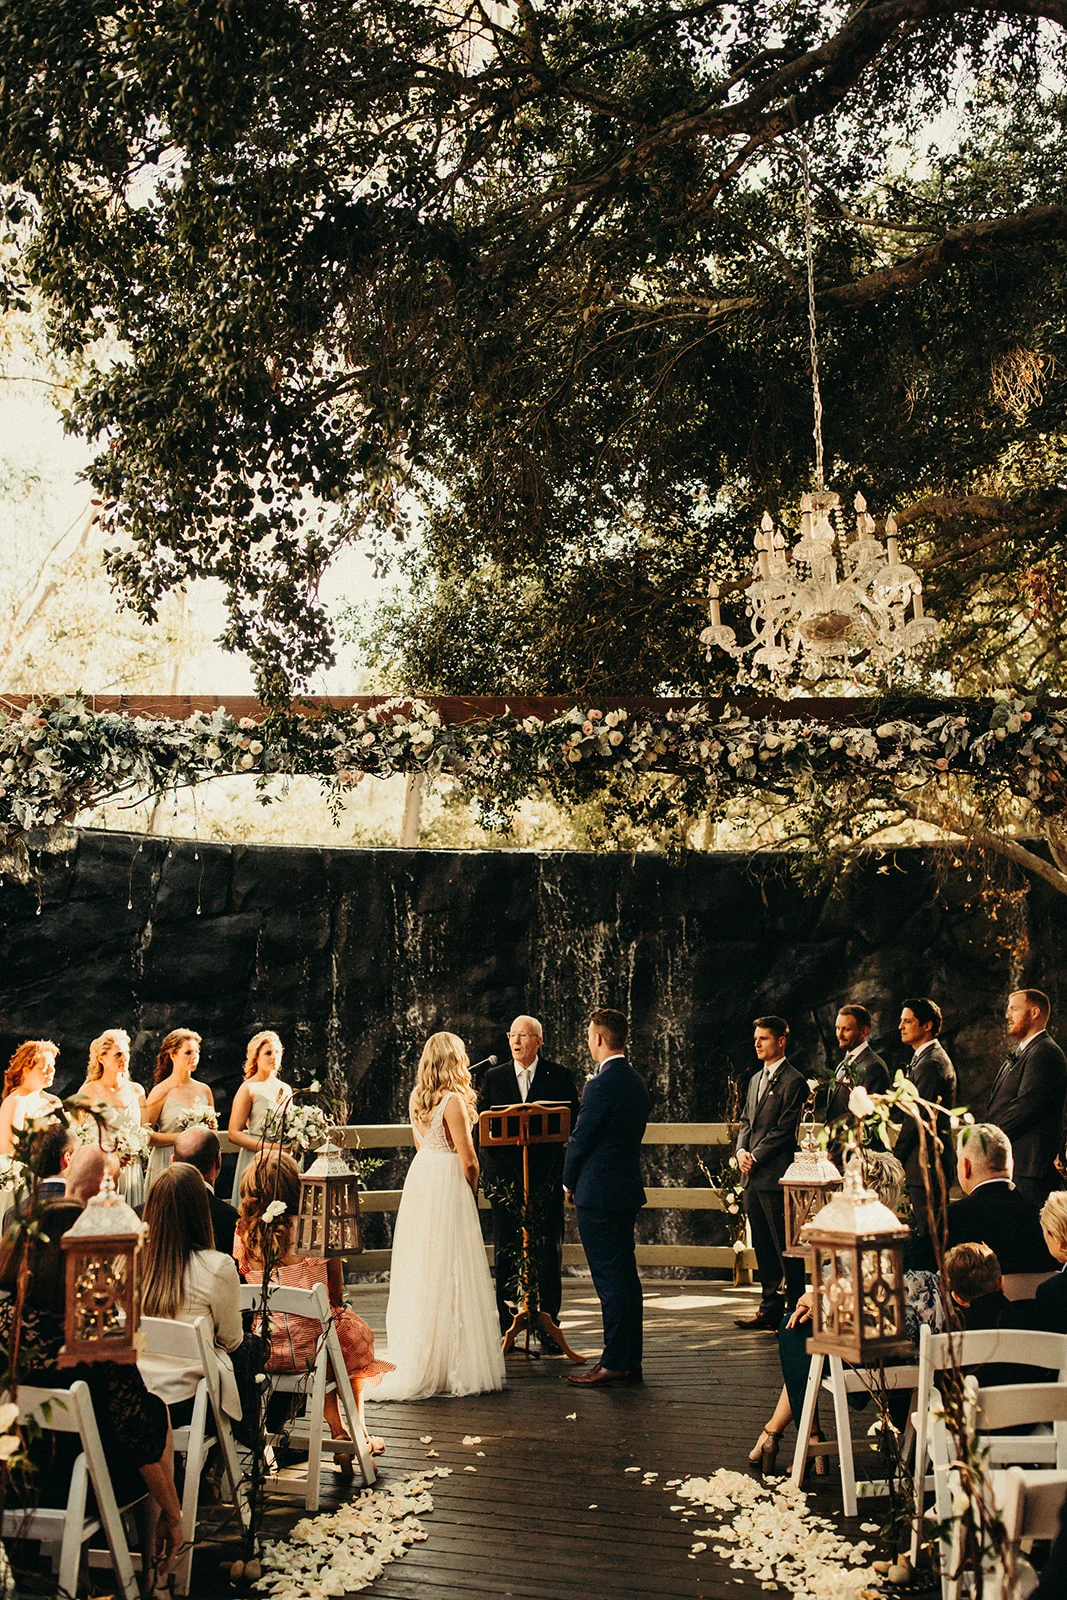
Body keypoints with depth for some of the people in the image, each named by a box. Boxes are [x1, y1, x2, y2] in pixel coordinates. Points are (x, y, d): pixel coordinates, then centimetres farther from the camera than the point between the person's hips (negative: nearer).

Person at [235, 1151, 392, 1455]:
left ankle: (339, 1432, 33)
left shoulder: (243, 1233, -6)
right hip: (310, 1349, -3)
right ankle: (359, 1433, 41)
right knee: (356, 1331, 30)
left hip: (265, 1352, 3)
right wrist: (335, 1308, 23)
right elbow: (337, 1293, 1)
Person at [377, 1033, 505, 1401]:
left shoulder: (416, 1099, 6)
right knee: (450, 1275, -2)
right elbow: (468, 1160, -12)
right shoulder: (453, 1101, -16)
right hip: (447, 1188, -8)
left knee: (419, 1275, 13)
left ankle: (415, 1364, 22)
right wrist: (472, 1192, 2)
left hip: (419, 1178, 8)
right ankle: (458, 1367, 4)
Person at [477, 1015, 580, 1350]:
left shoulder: (559, 1076, 5)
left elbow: (574, 1121, 3)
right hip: (505, 1175, 2)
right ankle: (505, 1325, 13)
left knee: (548, 1252, 2)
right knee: (505, 1252, 4)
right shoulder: (493, 1078, 10)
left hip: (546, 1175, -1)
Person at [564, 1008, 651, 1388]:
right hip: (628, 1189, 9)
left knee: (610, 1280, -4)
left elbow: (580, 1139, -14)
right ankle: (631, 1360, 21)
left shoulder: (601, 1085, -18)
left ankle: (614, 1365, 1)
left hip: (598, 1194, -9)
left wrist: (569, 1182, 4)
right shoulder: (637, 1082, 10)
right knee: (626, 1275, 14)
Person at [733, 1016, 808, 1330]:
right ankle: (770, 1307, 20)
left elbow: (785, 1129, -13)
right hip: (752, 1176, 8)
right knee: (762, 1246, 12)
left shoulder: (793, 1081, -8)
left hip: (776, 1175, -8)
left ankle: (795, 1311, 5)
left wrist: (756, 1157, -12)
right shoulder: (756, 1079, 19)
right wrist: (741, 1150, 3)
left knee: (785, 1248, -2)